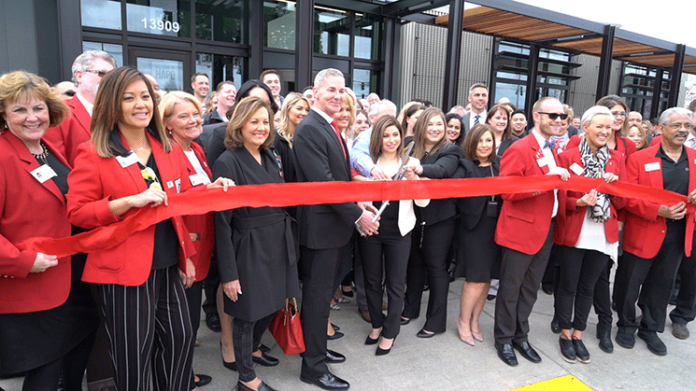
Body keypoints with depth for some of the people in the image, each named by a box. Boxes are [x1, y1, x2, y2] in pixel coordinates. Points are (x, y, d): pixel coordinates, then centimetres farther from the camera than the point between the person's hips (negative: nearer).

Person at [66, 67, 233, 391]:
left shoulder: (169, 150, 10)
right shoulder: (93, 154, -6)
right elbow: (77, 211, -11)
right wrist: (132, 201, -22)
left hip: (168, 264, 5)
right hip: (123, 269, -5)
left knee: (181, 338, 14)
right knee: (134, 353, 7)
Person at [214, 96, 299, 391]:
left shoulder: (269, 158, 7)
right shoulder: (228, 163, -15)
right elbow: (222, 221, -16)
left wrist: (288, 244, 11)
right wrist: (228, 272, -17)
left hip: (278, 245, 7)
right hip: (249, 251, -7)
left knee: (271, 306, 21)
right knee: (248, 314, 8)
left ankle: (253, 349, 49)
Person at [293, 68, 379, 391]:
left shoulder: (331, 128, 13)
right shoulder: (309, 129, -17)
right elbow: (323, 182, -23)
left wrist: (359, 205, 3)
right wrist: (357, 215, -19)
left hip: (336, 224, 9)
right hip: (321, 227, -9)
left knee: (322, 292, 20)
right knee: (318, 295, 2)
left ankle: (316, 347, 37)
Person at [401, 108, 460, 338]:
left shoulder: (450, 151, -6)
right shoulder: (412, 148, 7)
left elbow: (441, 170, -26)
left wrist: (420, 169, -44)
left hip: (438, 217, -4)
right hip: (414, 214, 4)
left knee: (436, 267, 4)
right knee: (414, 262, 15)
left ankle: (436, 321, 17)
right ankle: (411, 308, 33)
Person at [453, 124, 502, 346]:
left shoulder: (500, 165, 11)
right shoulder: (465, 166, -2)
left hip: (495, 227, 5)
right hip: (473, 227, -4)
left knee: (487, 277, 10)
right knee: (476, 278, -3)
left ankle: (475, 320, 29)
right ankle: (463, 321, 19)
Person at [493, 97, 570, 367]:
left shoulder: (552, 151, 15)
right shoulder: (520, 149, -13)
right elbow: (507, 190, -20)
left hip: (546, 230, 8)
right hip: (521, 230, -8)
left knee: (530, 288, 17)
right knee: (511, 288, 6)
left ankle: (520, 336, 32)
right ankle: (504, 339, 23)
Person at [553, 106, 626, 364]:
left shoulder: (616, 160, 7)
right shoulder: (568, 157, -4)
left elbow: (622, 202, 9)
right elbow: (560, 198, -3)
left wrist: (615, 185, -11)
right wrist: (579, 202, -22)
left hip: (602, 235, 3)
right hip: (573, 233, -3)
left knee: (588, 287, 13)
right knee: (568, 285, 7)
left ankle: (578, 335, 28)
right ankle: (565, 334, 24)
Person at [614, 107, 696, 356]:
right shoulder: (639, 159, -7)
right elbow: (628, 198, -12)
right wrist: (659, 210, -24)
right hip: (643, 234, -4)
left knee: (662, 284, 16)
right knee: (630, 283, 7)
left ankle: (651, 329, 35)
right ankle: (626, 326, 28)